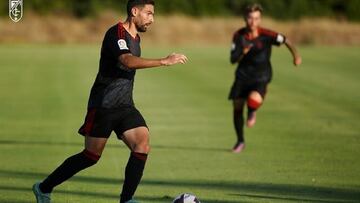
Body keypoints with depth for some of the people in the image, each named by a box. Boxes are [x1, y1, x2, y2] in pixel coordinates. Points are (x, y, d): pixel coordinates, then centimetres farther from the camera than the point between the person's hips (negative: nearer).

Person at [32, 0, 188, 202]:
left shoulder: (136, 38, 14)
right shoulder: (116, 33, -15)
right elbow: (128, 61, -33)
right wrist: (164, 61, -37)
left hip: (125, 106, 8)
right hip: (103, 105, -8)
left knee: (143, 145, -12)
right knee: (92, 156, -1)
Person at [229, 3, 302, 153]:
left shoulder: (266, 35, -16)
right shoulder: (238, 36, -6)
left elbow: (285, 41, -2)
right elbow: (233, 60, -5)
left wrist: (296, 55, -13)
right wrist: (243, 52, -25)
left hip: (260, 77, -4)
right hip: (242, 75, 4)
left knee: (254, 100, -33)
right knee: (237, 108, 5)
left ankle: (252, 112, 8)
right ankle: (240, 142, 28)